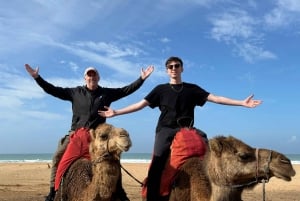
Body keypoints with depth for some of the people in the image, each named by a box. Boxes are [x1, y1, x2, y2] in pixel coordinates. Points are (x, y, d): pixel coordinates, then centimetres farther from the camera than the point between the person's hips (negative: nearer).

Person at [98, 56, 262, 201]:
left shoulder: (192, 89, 14)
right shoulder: (161, 89, 13)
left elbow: (215, 98, 8)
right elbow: (140, 104, 9)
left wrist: (242, 103, -1)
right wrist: (116, 112, 3)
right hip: (165, 130, -1)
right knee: (156, 167, -16)